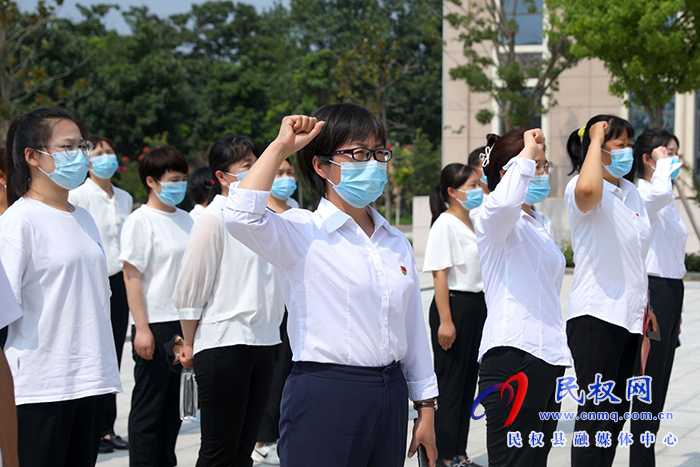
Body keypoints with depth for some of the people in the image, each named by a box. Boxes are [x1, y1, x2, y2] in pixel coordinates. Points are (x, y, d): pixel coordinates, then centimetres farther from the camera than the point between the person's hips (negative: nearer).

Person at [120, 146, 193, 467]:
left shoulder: (185, 220, 12)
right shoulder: (140, 221, -8)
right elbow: (132, 276, -11)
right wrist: (142, 328, -16)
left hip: (184, 323, 7)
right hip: (156, 325, -7)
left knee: (172, 407, 13)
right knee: (148, 408, -1)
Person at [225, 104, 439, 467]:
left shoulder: (397, 243, 13)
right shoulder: (303, 233, -6)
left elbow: (413, 330, 16)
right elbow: (241, 217, -27)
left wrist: (426, 408, 15)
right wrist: (281, 147, -18)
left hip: (390, 396, 6)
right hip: (323, 397, -6)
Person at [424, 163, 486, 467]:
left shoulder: (475, 223, 13)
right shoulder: (445, 224, -11)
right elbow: (440, 274, -16)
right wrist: (445, 321, -20)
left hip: (477, 306, 8)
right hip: (454, 305, -8)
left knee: (468, 381, 11)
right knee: (450, 382, -1)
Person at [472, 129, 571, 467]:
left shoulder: (535, 223, 22)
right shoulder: (493, 219, -6)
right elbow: (504, 201, -34)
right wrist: (528, 151, -20)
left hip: (547, 356, 9)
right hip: (513, 357, -9)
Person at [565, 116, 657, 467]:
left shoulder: (631, 192, 15)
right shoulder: (579, 187, -11)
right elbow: (587, 190, -39)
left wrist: (645, 306, 21)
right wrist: (596, 139, -24)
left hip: (629, 317, 9)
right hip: (596, 316, -9)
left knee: (616, 412, 14)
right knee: (598, 412, -10)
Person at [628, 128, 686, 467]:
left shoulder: (668, 202, 18)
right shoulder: (641, 193, -12)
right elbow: (660, 191, -39)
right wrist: (663, 164, -19)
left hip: (671, 290, 9)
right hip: (651, 290, -9)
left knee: (658, 386, 11)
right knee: (649, 386, -6)